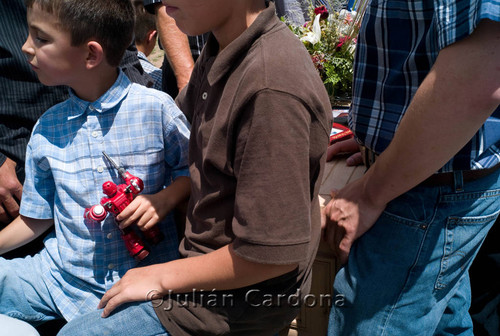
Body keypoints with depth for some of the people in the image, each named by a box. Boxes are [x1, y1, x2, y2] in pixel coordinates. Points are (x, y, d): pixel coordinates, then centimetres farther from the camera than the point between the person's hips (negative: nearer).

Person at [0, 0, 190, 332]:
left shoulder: (155, 108, -10)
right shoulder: (46, 128, 3)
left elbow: (192, 170, 0)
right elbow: (37, 217, 12)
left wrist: (164, 200, -16)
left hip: (146, 273, -3)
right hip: (63, 275, 4)